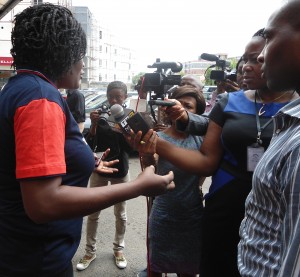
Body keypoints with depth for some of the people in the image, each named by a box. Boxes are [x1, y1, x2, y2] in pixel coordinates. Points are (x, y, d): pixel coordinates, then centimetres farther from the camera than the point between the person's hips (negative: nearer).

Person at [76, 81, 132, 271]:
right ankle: (90, 252, 26)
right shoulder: (100, 117, -5)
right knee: (93, 213, 9)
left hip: (120, 171, -1)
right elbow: (89, 146, -10)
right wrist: (94, 125, -23)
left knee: (120, 214, 13)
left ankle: (119, 249, 32)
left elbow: (131, 148, -15)